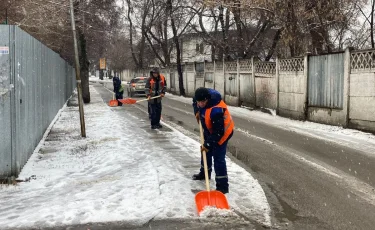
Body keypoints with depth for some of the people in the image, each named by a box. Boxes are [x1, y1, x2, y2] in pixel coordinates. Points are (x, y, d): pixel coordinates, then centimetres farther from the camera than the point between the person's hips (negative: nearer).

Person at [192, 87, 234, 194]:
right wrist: (197, 112, -7)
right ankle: (204, 173, 46)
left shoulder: (216, 110, -42)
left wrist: (208, 144, -28)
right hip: (209, 130, 9)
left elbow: (218, 132, -35)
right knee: (205, 152, 24)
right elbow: (195, 101, 10)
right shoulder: (204, 96, -17)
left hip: (222, 132, -9)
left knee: (218, 158, -13)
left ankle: (222, 186, -9)